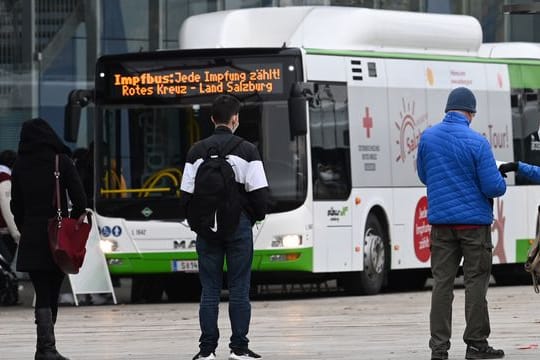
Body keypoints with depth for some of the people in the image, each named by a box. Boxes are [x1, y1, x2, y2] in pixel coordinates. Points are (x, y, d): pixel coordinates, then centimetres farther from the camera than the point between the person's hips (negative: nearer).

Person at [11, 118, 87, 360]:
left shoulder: (20, 166, 3)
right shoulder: (61, 161, -3)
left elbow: (16, 205, 7)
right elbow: (79, 199, -7)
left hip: (31, 239, 1)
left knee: (43, 293, 2)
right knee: (52, 292, 8)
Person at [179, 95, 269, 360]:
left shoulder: (197, 151, 2)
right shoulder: (247, 150, -4)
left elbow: (185, 194, 1)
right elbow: (259, 192, -7)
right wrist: (256, 217, 11)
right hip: (239, 224, -2)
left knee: (210, 289, 5)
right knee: (239, 288, 3)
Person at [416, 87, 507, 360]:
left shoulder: (427, 137, 1)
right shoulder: (476, 142, -13)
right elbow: (493, 186, -12)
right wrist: (501, 183, 10)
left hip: (440, 221, 4)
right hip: (474, 221, -4)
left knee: (442, 282, 4)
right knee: (476, 281, 3)